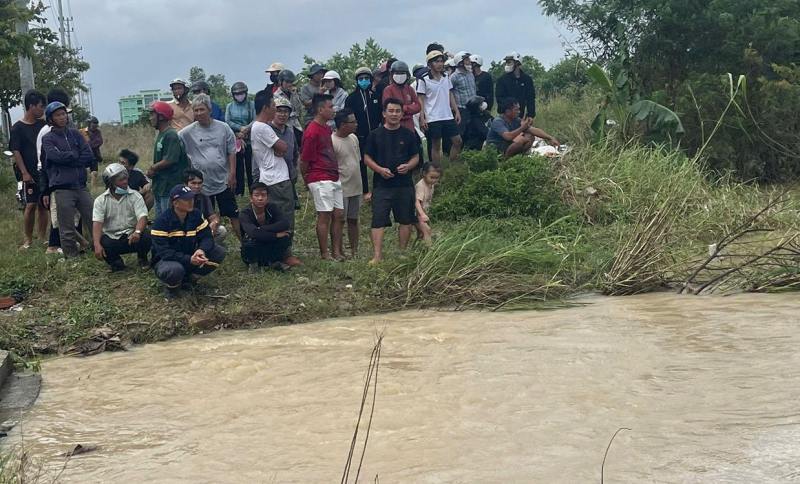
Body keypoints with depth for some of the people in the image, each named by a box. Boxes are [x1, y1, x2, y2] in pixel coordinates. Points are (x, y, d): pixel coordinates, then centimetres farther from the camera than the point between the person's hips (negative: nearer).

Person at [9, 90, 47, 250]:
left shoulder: (42, 125, 8)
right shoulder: (18, 128, -4)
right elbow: (16, 151, -7)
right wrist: (24, 173, -14)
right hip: (29, 174, -4)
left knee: (43, 205, 6)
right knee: (30, 205, -7)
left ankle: (42, 238, 12)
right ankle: (28, 239, 2)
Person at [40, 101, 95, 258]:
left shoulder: (75, 134, 13)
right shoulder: (48, 138, 3)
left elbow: (89, 156, 2)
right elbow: (56, 156, -15)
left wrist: (67, 158, -8)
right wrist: (77, 154, -3)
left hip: (81, 186, 4)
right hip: (62, 188, -4)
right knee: (67, 228, -1)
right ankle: (71, 255, 9)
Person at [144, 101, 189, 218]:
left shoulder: (171, 135, -16)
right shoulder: (161, 135, 13)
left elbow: (170, 160, -22)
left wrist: (152, 168, -9)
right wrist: (151, 171, 1)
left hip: (169, 187, -10)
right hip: (160, 186, 10)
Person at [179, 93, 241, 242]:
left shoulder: (223, 128, -3)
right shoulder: (187, 132, -5)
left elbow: (231, 152, 0)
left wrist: (232, 174, -4)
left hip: (223, 181, 0)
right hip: (201, 183, 0)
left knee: (233, 214, 5)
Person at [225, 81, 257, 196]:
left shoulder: (251, 105, 3)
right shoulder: (230, 106, 7)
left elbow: (255, 120, -5)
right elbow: (227, 122, -2)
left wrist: (246, 129, -19)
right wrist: (240, 128, -13)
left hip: (250, 139, -1)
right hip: (235, 140, 1)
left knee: (250, 165, 0)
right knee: (238, 165, 4)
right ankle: (239, 191, 10)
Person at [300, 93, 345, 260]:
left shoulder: (327, 128, 13)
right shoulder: (312, 132, -16)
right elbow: (304, 160, -11)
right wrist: (306, 179, 3)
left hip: (334, 178, 9)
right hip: (320, 180, -9)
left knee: (339, 215, 9)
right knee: (324, 216, -5)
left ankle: (336, 252, 15)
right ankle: (324, 255, 2)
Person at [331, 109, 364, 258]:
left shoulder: (354, 138, 8)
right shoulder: (332, 142, -17)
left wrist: (360, 184, 18)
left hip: (356, 188, 8)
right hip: (342, 189, -7)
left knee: (353, 220, 13)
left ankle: (354, 251, 20)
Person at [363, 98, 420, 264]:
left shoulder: (408, 135, 4)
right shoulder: (375, 135, 1)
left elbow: (415, 157, 9)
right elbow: (367, 158, 3)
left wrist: (408, 166, -12)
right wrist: (379, 169, -14)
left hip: (404, 184, 2)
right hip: (381, 185, -2)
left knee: (406, 220, 10)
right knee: (378, 221, -9)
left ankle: (402, 253, 24)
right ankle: (376, 256, -12)